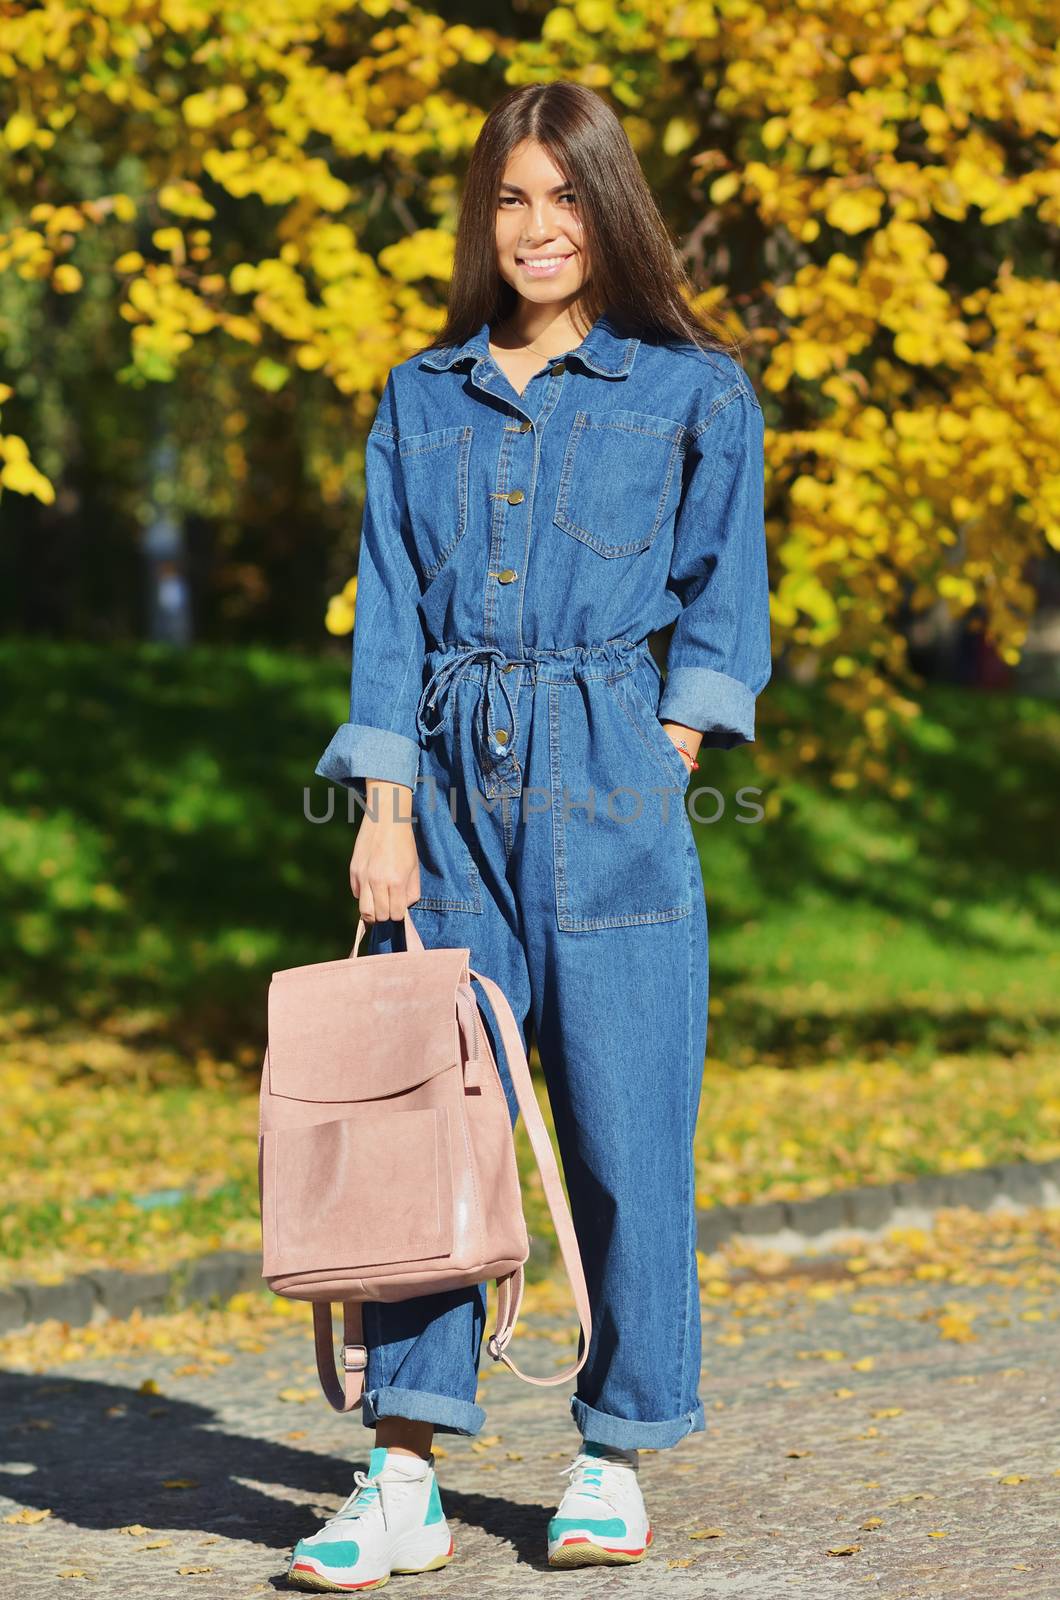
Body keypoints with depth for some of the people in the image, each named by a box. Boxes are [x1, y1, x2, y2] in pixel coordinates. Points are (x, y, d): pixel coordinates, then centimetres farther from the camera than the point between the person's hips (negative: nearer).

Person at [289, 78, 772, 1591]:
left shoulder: (693, 392, 5)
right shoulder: (421, 399, 12)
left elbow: (721, 599, 10)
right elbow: (391, 613, 9)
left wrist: (669, 758, -2)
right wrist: (385, 809, 0)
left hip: (608, 780, -2)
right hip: (447, 778, 2)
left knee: (624, 1131, -1)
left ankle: (612, 1462, 13)